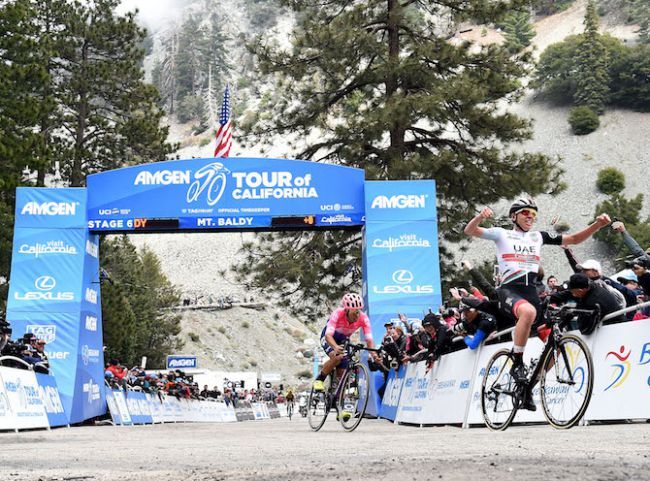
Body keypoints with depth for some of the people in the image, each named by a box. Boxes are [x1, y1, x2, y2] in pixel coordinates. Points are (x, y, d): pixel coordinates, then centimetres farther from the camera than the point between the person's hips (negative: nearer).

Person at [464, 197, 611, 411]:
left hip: (531, 292, 5)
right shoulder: (502, 234, 7)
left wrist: (598, 224, 1)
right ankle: (517, 363, -23)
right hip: (509, 290, -5)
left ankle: (527, 388, 16)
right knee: (528, 312, -40)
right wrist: (480, 216, -27)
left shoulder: (539, 236, 17)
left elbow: (574, 239, 16)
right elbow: (469, 231, -5)